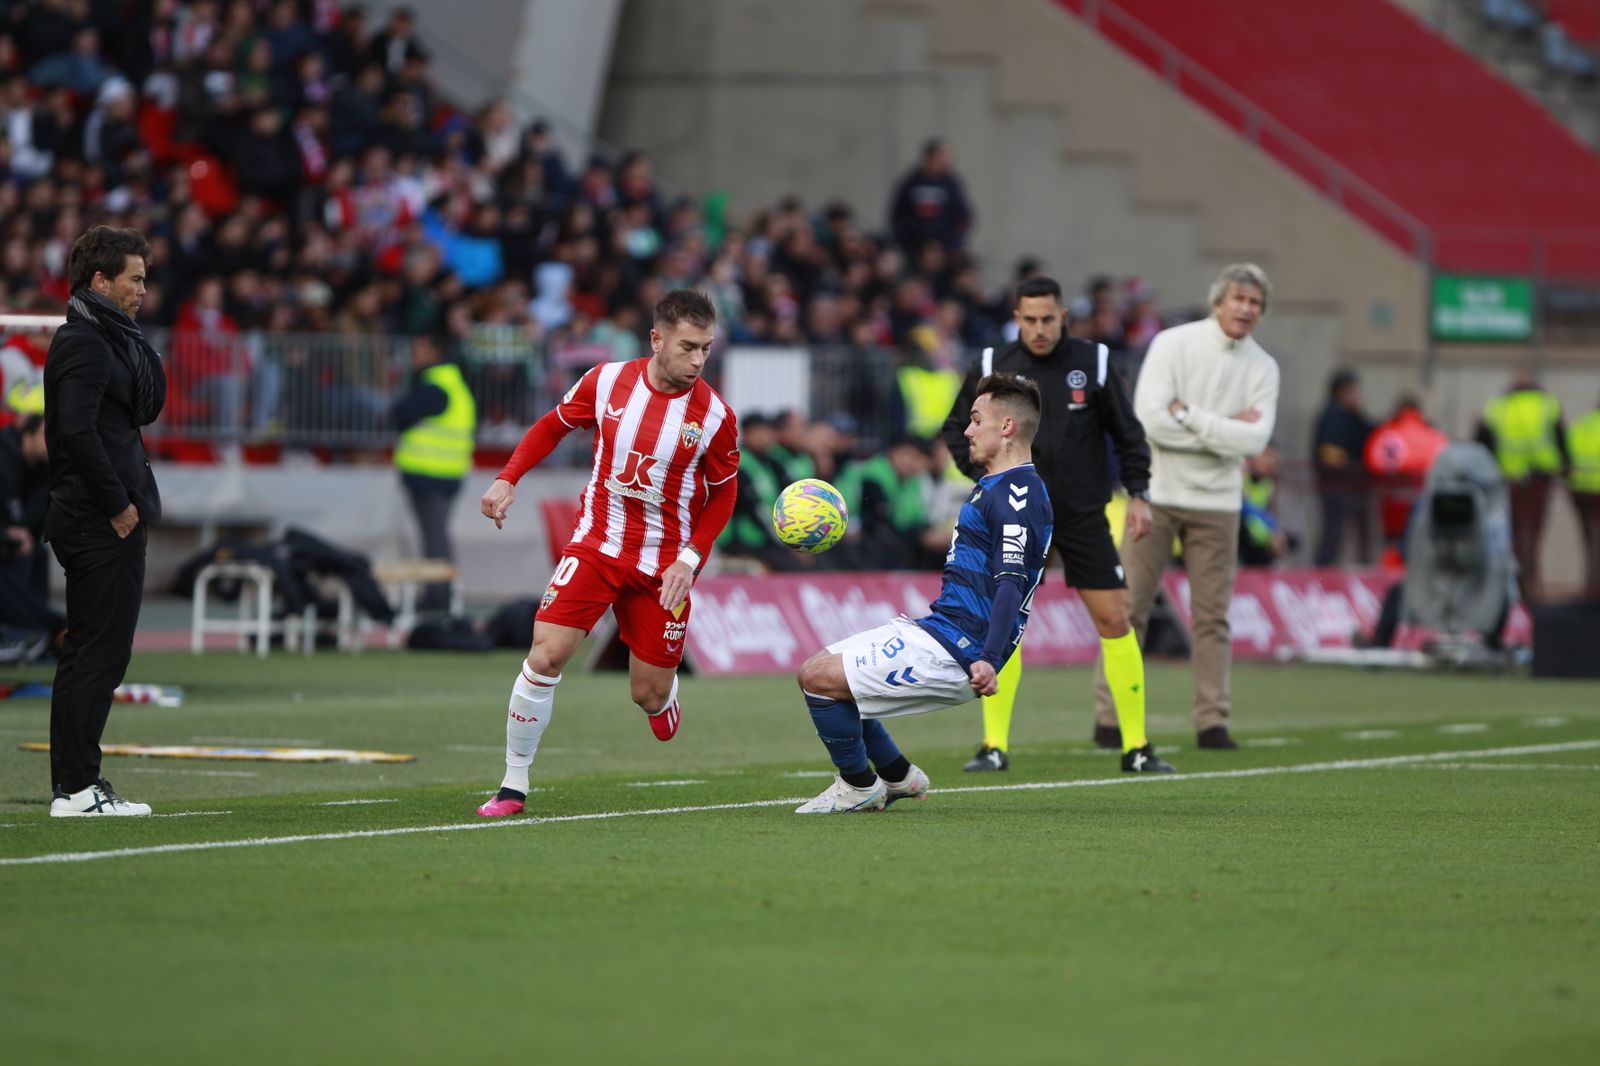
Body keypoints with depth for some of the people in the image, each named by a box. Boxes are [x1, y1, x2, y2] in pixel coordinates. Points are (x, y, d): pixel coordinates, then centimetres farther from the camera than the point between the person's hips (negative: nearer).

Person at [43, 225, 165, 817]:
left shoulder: (105, 336, 18)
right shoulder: (84, 342, -13)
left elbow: (148, 405, 19)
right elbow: (77, 431, -22)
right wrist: (118, 504, -18)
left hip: (105, 521, 10)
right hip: (103, 523, -10)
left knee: (87, 652, 12)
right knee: (100, 651, -9)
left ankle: (73, 784, 16)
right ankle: (77, 787, -8)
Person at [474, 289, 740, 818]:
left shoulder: (714, 415, -11)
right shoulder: (607, 381, -8)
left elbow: (723, 492, 2)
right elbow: (554, 425, 10)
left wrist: (690, 559, -9)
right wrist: (508, 479, -2)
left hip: (662, 565, 0)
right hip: (595, 544, 1)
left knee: (650, 695, 1)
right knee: (545, 657, -14)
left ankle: (664, 694, 42)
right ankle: (514, 784, 0)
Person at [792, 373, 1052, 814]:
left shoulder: (1018, 494, -15)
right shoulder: (994, 485, 19)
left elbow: (1010, 585, -26)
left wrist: (988, 660, -36)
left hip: (956, 652, -11)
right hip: (933, 628, 11)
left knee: (819, 677, -15)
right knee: (819, 670, 15)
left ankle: (859, 786, 3)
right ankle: (897, 776, 19)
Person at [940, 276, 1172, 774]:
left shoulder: (1093, 362, -2)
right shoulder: (992, 367, -2)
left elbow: (1127, 432, 5)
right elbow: (956, 428, 9)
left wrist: (1138, 494, -2)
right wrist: (983, 471, -6)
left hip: (1083, 512, 0)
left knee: (1114, 620, -2)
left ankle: (1136, 746, 6)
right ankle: (994, 746, -2)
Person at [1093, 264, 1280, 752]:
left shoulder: (1262, 368, 3)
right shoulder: (1173, 345, -7)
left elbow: (1255, 440, -11)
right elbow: (1149, 421, -18)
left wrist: (1189, 415, -16)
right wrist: (1225, 430, -14)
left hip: (1217, 501, 3)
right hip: (1157, 492, -3)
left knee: (1213, 615, 3)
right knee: (1129, 606, -2)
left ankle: (1212, 721, 8)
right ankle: (1110, 715, 4)